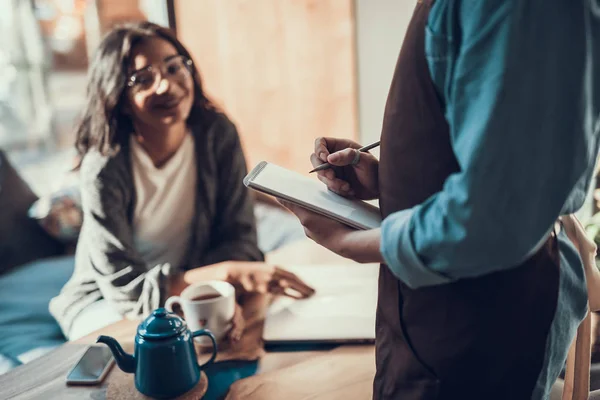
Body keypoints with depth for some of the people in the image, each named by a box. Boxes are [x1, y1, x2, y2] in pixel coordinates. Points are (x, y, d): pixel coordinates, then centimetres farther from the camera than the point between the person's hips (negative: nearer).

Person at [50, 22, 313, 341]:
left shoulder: (218, 135, -14)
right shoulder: (103, 168, -26)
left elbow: (239, 236, -12)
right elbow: (126, 289, -26)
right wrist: (227, 272, -38)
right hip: (107, 304, -3)